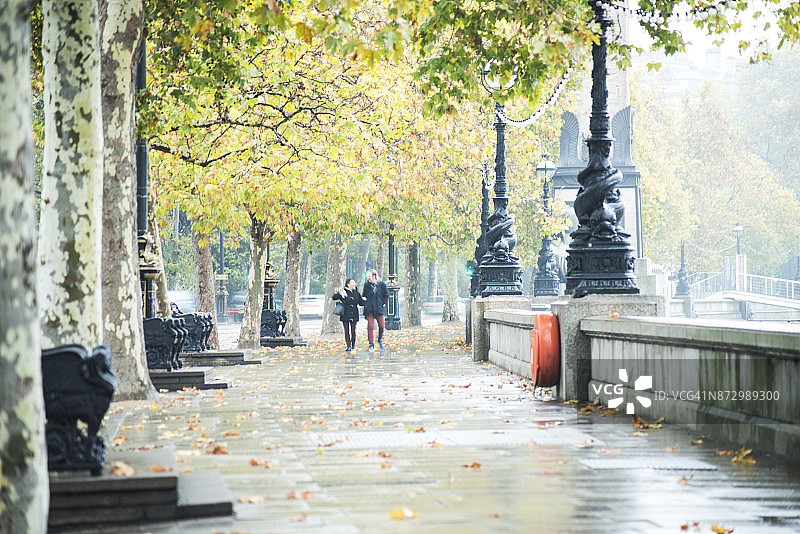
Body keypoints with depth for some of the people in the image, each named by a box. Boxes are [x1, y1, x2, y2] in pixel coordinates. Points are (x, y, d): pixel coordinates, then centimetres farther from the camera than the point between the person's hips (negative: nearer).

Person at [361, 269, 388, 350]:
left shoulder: (382, 285, 2)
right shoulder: (366, 285, 8)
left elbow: (386, 295, 10)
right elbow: (363, 296, 18)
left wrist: (384, 304, -1)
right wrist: (365, 303, 2)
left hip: (379, 309, -1)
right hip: (369, 309, 1)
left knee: (382, 326, -2)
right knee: (370, 327, -4)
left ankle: (380, 340, 26)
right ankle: (371, 344, 2)